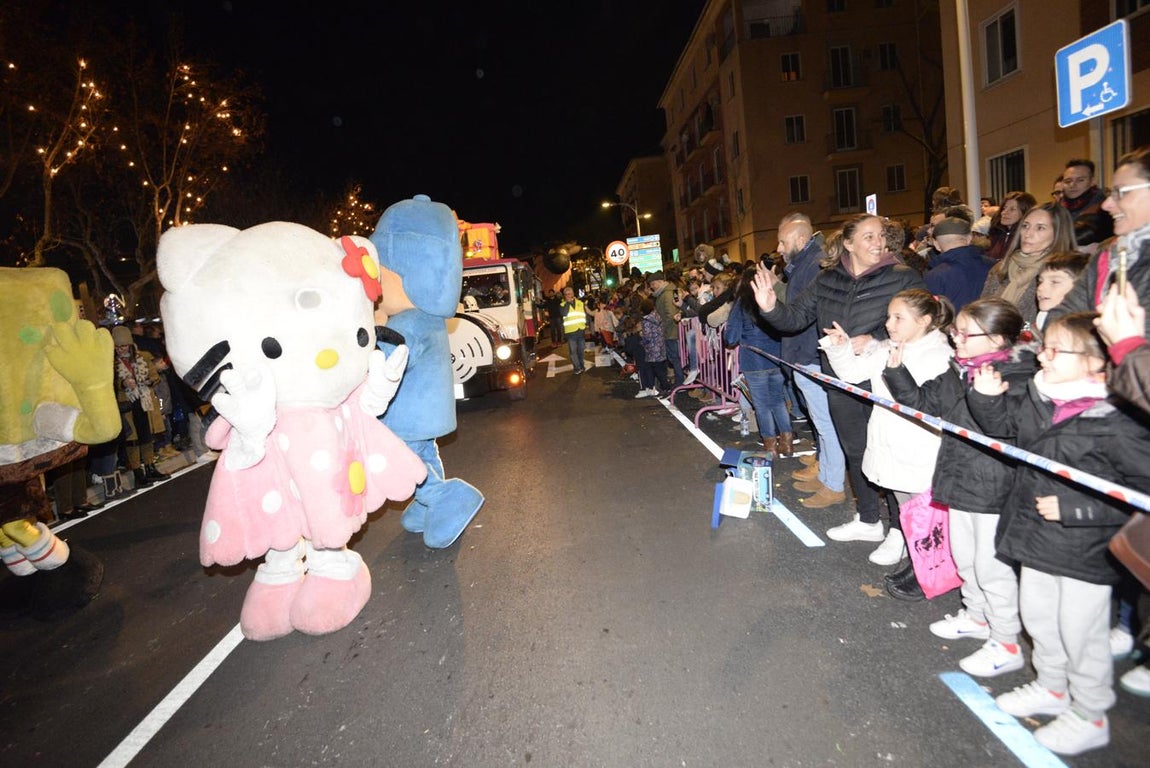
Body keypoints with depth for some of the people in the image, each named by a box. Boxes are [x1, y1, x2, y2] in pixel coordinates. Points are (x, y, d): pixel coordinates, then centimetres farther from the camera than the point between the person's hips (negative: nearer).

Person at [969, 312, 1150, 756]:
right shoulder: (1038, 398, -3)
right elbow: (1008, 431, 14)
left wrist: (1074, 508, -25)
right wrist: (989, 399, -3)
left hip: (1084, 552, -7)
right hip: (1036, 537, 7)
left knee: (1081, 634, 11)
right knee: (1037, 618, 23)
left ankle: (1089, 718, 34)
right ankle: (1051, 689, 47)